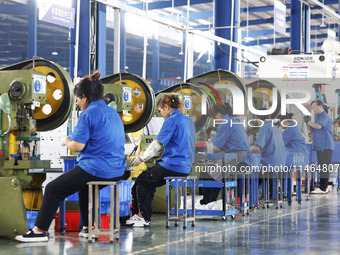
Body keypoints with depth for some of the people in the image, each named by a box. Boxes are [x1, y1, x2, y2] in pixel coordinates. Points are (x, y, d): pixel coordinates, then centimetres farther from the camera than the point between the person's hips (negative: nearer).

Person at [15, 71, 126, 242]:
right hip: (116, 170, 9)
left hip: (95, 169, -9)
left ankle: (39, 231, 7)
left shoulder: (88, 114, -13)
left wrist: (68, 142, 5)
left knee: (52, 189, 4)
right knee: (84, 186, 36)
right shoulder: (113, 113, 13)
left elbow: (77, 146, -17)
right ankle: (88, 227, 34)